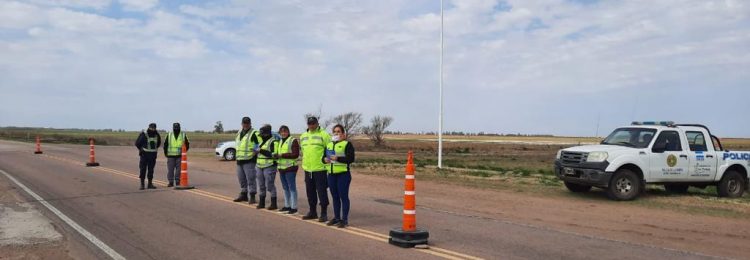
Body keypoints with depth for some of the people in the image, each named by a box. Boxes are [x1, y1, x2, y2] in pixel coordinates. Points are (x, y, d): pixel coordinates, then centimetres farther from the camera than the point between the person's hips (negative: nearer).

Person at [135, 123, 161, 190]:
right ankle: (142, 184, 0)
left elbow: (159, 143, 24)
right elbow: (137, 143, 0)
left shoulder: (157, 135, 5)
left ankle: (150, 183, 12)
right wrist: (141, 149, 6)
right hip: (144, 154, -4)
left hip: (153, 154, 4)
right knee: (143, 169, -4)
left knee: (151, 169, 7)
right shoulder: (144, 134, -9)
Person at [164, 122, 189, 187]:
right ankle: (171, 182, 6)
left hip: (180, 155, -1)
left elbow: (187, 144, 11)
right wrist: (165, 153, 10)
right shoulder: (169, 135, 7)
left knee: (179, 169, -1)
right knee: (170, 169, 0)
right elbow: (165, 144, 13)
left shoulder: (183, 135, 5)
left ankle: (178, 182, 7)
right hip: (171, 156, 1)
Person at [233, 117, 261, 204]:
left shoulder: (254, 134, -9)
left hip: (249, 160, -8)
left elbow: (261, 143, -17)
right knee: (242, 179, 14)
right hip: (239, 160, 8)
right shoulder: (239, 133, 16)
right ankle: (243, 195, 25)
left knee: (250, 179, -7)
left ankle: (252, 197, -2)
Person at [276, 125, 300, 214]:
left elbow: (296, 154, -16)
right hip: (281, 168, 8)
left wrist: (283, 155, -18)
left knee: (292, 188, -4)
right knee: (285, 188, 14)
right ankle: (287, 205, 23)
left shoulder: (293, 140, -8)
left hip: (290, 168, -8)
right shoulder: (279, 141, 17)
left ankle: (293, 207, -1)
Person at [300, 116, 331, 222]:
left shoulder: (324, 135, -5)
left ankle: (324, 213, 4)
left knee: (322, 191, -4)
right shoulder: (303, 136, 15)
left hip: (320, 168, -6)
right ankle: (312, 212, 25)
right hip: (307, 169, 6)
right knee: (310, 191, 14)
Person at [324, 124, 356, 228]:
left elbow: (351, 158, -14)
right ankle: (336, 217, 22)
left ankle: (344, 219, 2)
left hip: (343, 174, -6)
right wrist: (325, 159, -3)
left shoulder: (347, 144, -4)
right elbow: (324, 156, 20)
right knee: (335, 197, 13)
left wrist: (338, 158, -22)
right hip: (331, 174, 6)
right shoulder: (329, 144, 17)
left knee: (343, 197, -3)